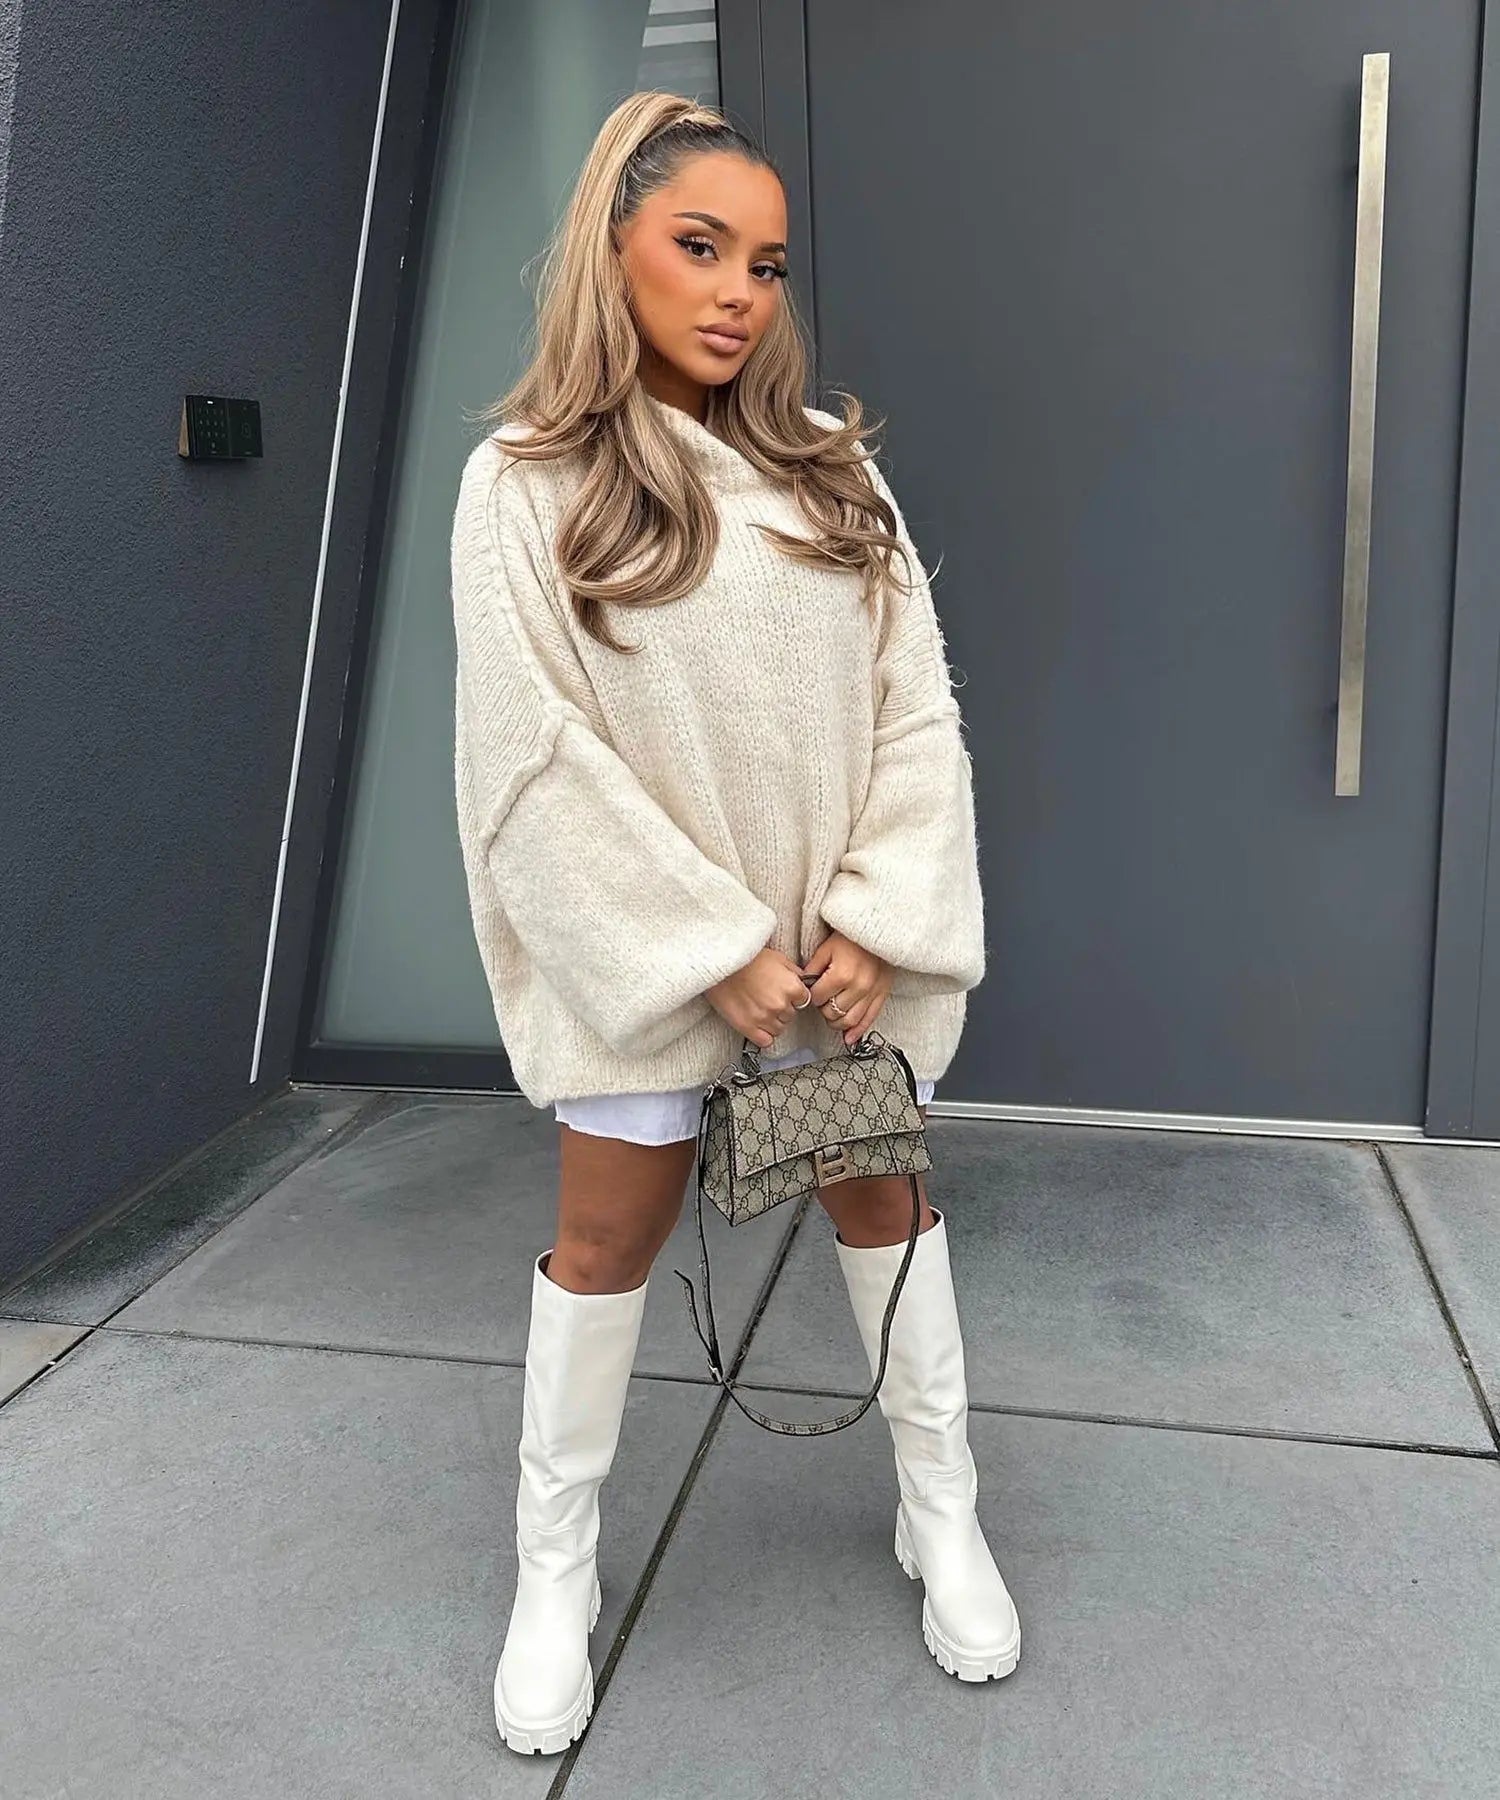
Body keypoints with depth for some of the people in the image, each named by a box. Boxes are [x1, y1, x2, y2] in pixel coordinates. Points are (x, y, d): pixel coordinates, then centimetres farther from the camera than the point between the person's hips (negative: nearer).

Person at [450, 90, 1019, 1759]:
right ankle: (555, 1568, 28)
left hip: (848, 934, 3)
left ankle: (940, 1509, 34)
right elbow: (540, 761, -12)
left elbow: (916, 703, 0)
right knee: (606, 1237, 8)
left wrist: (877, 920, -11)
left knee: (884, 1192, 14)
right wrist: (718, 950, -15)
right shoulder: (525, 481, -6)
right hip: (649, 940, -3)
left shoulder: (831, 465, 4)